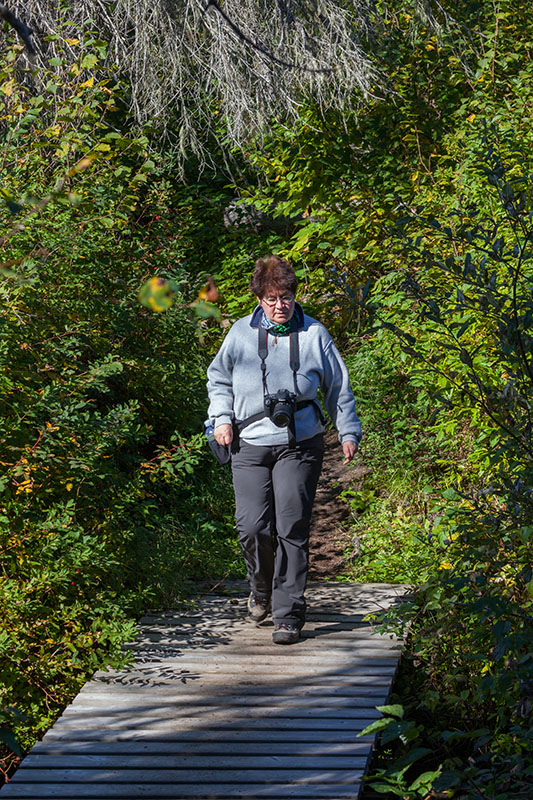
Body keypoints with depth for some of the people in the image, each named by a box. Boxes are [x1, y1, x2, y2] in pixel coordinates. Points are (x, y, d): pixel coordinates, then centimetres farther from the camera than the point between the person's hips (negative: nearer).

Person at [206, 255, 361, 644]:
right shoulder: (241, 333, 8)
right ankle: (262, 590, 24)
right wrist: (221, 417, 7)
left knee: (292, 528, -8)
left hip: (300, 445, -1)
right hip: (250, 444, 1)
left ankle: (289, 614, -1)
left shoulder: (314, 334, 5)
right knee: (253, 527, -6)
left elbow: (339, 388, 14)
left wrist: (349, 433, 11)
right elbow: (219, 377, 21)